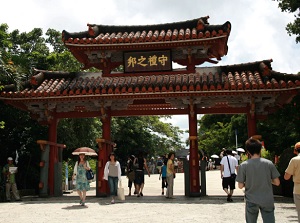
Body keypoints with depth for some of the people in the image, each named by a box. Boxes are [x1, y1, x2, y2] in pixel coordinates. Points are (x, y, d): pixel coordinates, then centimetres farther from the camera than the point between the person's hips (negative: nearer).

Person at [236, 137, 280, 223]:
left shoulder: (243, 165, -9)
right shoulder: (269, 163, -5)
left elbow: (240, 186, -7)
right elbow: (277, 183, -1)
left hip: (251, 202, 0)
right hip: (267, 201, 1)